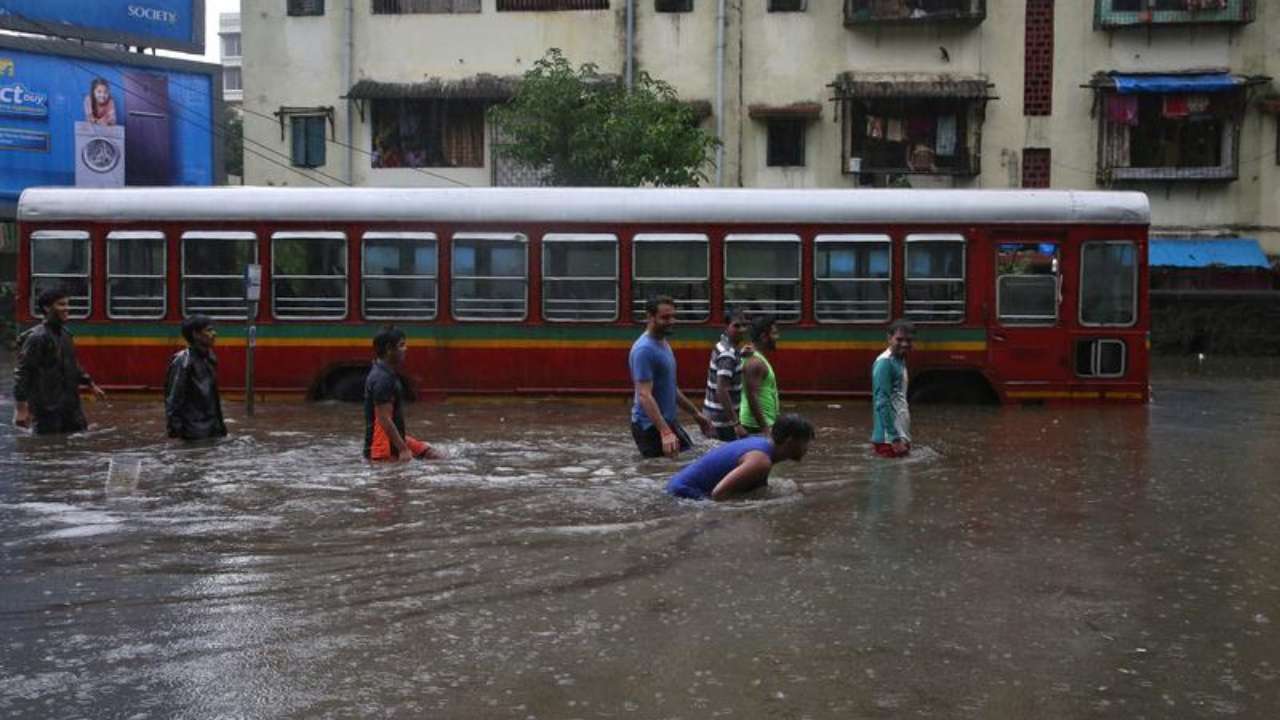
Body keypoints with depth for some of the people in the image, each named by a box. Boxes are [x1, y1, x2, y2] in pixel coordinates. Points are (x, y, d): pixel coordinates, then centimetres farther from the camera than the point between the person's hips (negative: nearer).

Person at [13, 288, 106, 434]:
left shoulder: (65, 333, 10)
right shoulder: (37, 337, -14)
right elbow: (21, 373, -17)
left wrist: (91, 385, 27)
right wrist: (20, 409, -23)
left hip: (71, 405, 8)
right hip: (46, 409, -8)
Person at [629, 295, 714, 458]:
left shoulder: (663, 344, 12)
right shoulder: (644, 349, -20)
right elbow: (644, 395, -28)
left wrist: (696, 413, 22)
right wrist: (665, 432, -37)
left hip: (668, 421, 10)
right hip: (651, 426, -10)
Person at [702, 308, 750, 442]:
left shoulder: (724, 345, 7)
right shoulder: (728, 354, -22)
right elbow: (721, 391, -28)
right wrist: (736, 424, -29)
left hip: (716, 412, 10)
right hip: (723, 416, -10)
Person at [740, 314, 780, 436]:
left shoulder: (757, 358, 13)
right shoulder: (755, 362, -19)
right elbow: (752, 397, -24)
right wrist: (764, 428, -24)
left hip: (762, 422, 10)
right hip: (757, 426, -10)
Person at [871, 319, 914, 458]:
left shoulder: (900, 361, 14)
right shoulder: (885, 363, -15)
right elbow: (882, 403, -21)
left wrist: (904, 437, 18)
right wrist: (894, 438, -23)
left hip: (900, 435, 10)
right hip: (889, 440, -10)